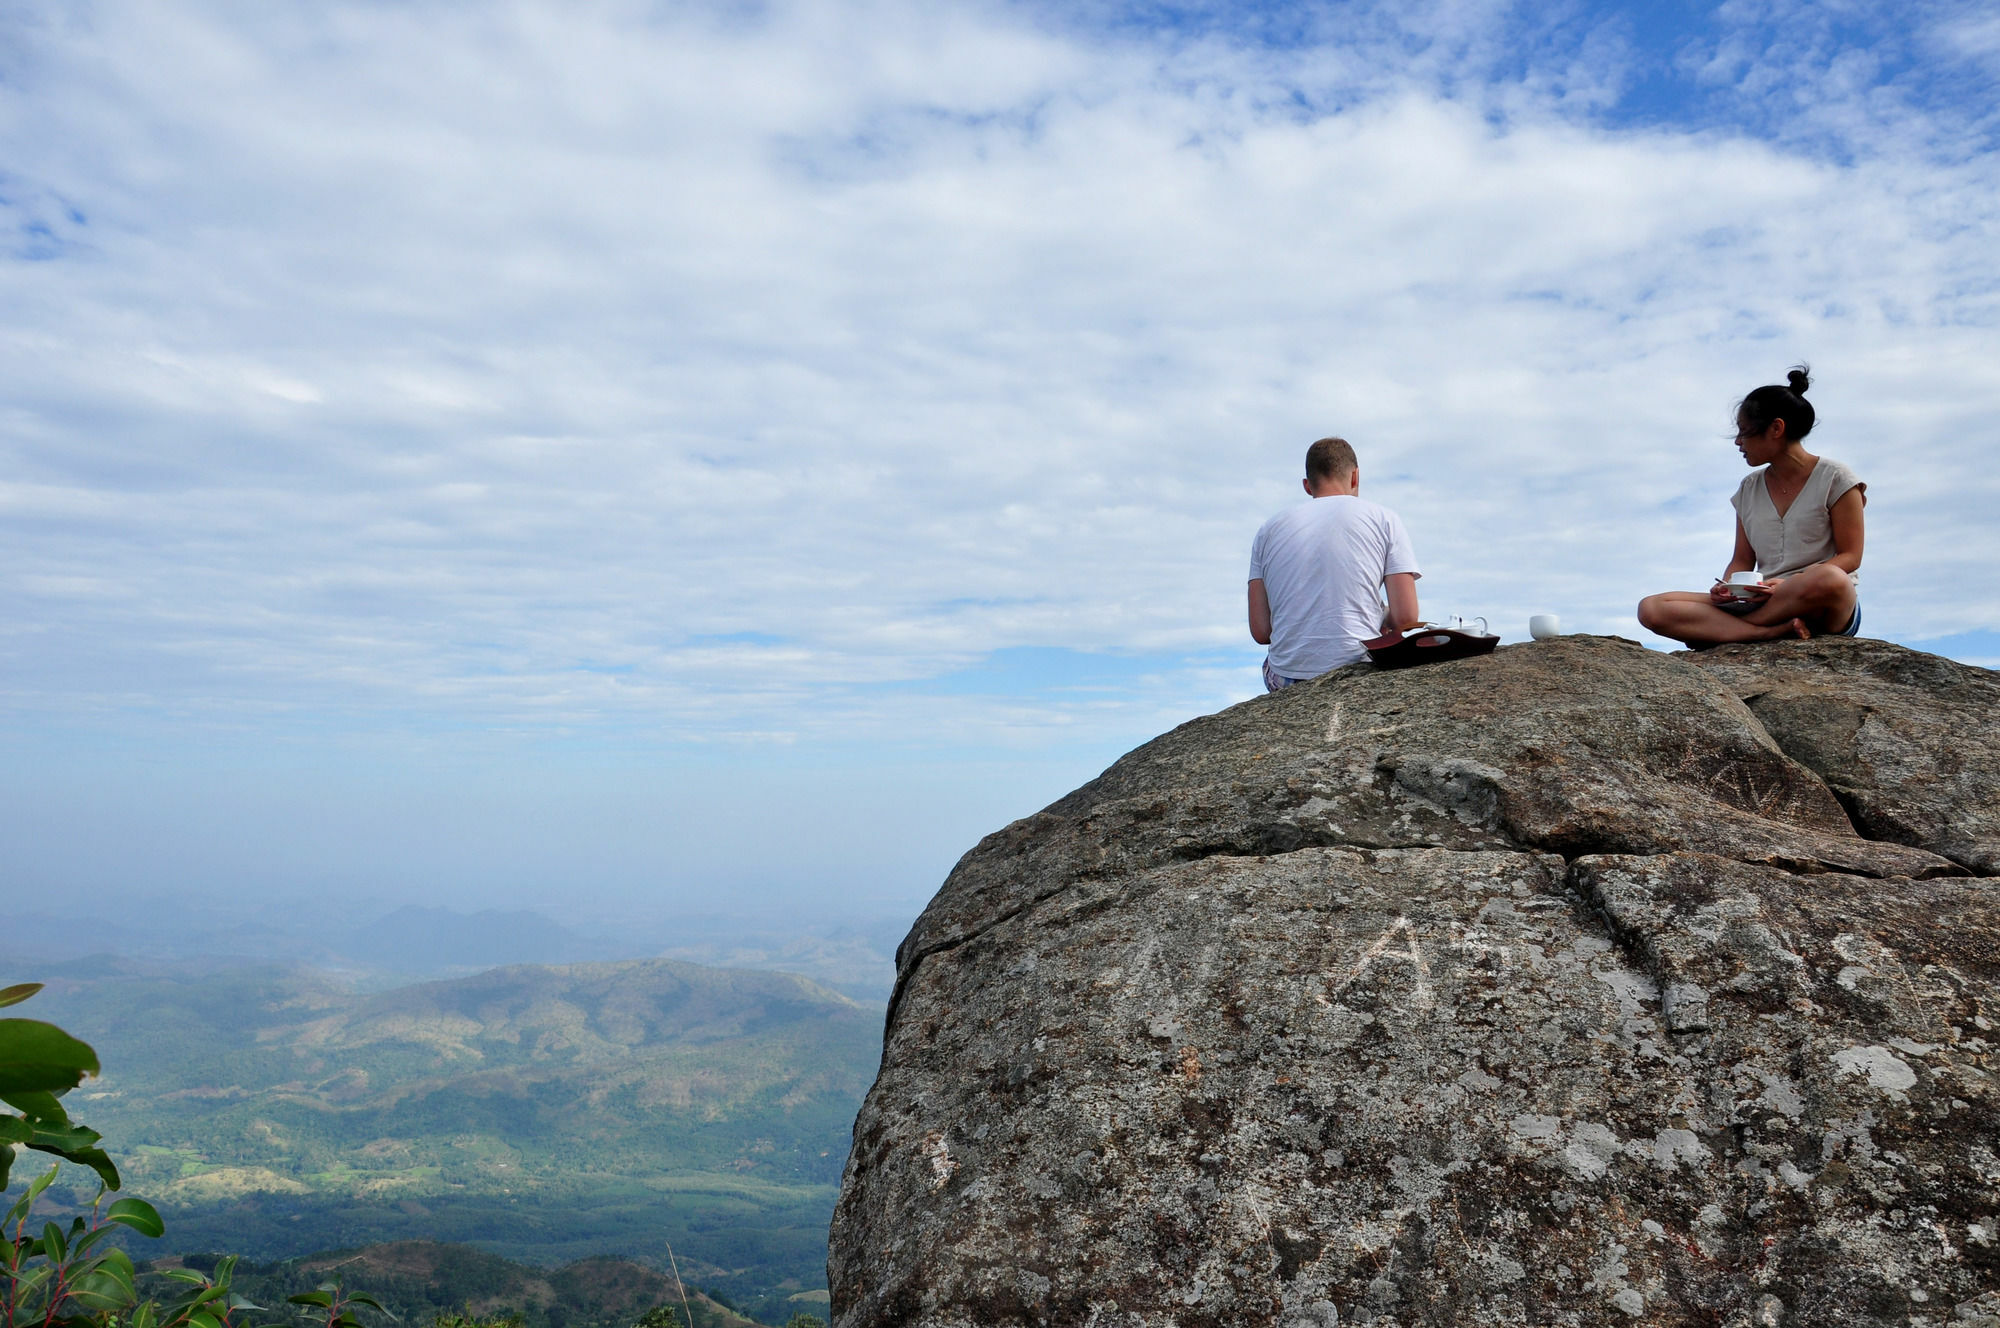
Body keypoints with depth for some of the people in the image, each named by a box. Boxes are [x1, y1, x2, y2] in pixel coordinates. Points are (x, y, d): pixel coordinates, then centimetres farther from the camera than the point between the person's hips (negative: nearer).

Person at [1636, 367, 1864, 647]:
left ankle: (1715, 630, -25)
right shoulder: (1749, 489, 17)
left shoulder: (1833, 478, 3)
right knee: (1651, 608, -19)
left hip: (1831, 611, -4)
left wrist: (1791, 585, -20)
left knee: (1829, 580, -44)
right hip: (1766, 606, 4)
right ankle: (1775, 632, -32)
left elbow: (1850, 556, -3)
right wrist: (1725, 587, -9)